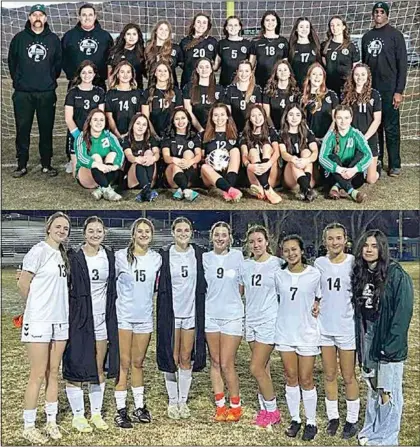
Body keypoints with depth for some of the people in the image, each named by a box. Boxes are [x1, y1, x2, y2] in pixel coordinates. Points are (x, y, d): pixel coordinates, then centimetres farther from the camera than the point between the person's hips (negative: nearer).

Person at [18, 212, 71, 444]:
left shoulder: (63, 255, 11)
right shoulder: (39, 251, -11)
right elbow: (23, 284, -9)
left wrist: (53, 304, 8)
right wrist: (37, 306, 4)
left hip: (60, 320, 7)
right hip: (39, 321, -6)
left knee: (53, 373, 11)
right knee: (38, 375, -2)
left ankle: (51, 421, 21)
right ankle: (28, 426, 9)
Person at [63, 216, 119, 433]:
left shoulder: (109, 256, 6)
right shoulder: (74, 257, -8)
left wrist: (112, 318, 10)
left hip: (102, 319, 4)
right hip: (79, 318, -4)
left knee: (100, 370, 11)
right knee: (75, 368, 2)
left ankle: (96, 413, 24)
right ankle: (78, 415, 15)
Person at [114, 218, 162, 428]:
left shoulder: (157, 259, 5)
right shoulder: (121, 256, -5)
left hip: (145, 317, 3)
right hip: (124, 316, -3)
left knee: (138, 363, 13)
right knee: (124, 363, -1)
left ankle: (139, 407, 22)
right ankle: (121, 410, 6)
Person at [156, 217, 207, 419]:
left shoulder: (198, 253, 2)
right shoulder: (164, 255, -4)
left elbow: (202, 284, 8)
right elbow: (159, 286, -1)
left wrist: (202, 310, 4)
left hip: (191, 312, 2)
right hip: (171, 312, -2)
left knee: (186, 359, 7)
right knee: (171, 359, 4)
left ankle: (183, 400, 19)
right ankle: (172, 401, 16)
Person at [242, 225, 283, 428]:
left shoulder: (277, 264, -6)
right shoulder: (245, 265, 8)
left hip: (269, 320, -5)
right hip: (251, 320, 5)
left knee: (256, 368, -7)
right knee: (262, 368, 11)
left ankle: (272, 411, 9)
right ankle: (264, 409, 22)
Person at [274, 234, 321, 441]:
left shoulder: (315, 274, -7)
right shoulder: (279, 275, 2)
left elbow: (321, 297, 6)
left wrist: (317, 307, -11)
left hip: (307, 333, -3)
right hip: (285, 332, 3)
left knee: (306, 380, 3)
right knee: (291, 378, 10)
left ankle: (311, 422, 17)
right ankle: (295, 419, 24)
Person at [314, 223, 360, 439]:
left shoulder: (354, 263, -6)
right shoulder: (319, 263, 2)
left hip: (347, 327, -3)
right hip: (324, 327, 3)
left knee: (348, 377, 5)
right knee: (329, 376, 12)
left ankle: (352, 419, 19)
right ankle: (333, 416, 25)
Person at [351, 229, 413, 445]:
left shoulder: (396, 274, -13)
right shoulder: (360, 274, 6)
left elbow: (403, 312, -16)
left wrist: (391, 345, -19)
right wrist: (359, 338, 5)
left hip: (388, 341, -6)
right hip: (367, 338, 6)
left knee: (388, 390, 2)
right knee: (372, 386, 17)